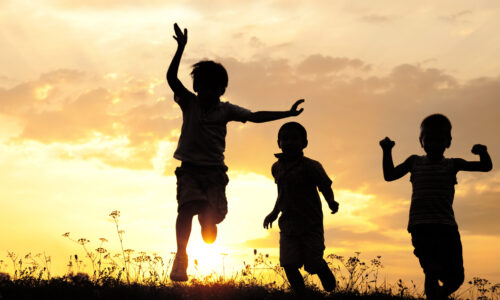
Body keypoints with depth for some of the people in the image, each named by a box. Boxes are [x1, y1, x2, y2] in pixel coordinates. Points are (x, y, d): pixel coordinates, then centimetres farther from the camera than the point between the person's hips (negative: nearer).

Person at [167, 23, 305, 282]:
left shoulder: (225, 110, 9)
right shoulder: (189, 103, 6)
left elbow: (255, 116, 7)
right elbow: (171, 78, -6)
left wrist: (287, 114, 0)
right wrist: (181, 47, -16)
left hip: (214, 170, 1)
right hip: (190, 168, -1)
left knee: (210, 219, -10)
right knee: (187, 206, -27)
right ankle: (181, 257, -27)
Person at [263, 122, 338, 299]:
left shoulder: (311, 166, -9)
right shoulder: (277, 168, 8)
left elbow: (325, 186, -7)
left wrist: (332, 203, -26)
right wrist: (274, 213, 20)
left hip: (311, 224, -4)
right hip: (288, 224, 4)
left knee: (313, 264, -4)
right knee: (289, 265, -8)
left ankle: (326, 272, 32)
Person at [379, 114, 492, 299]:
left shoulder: (452, 164, 14)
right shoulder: (414, 162, 15)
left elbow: (486, 167, 9)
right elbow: (389, 175, 19)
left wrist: (482, 152, -13)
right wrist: (387, 152, 6)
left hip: (447, 225, 2)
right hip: (421, 226, -2)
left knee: (455, 278, 2)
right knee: (433, 271, -23)